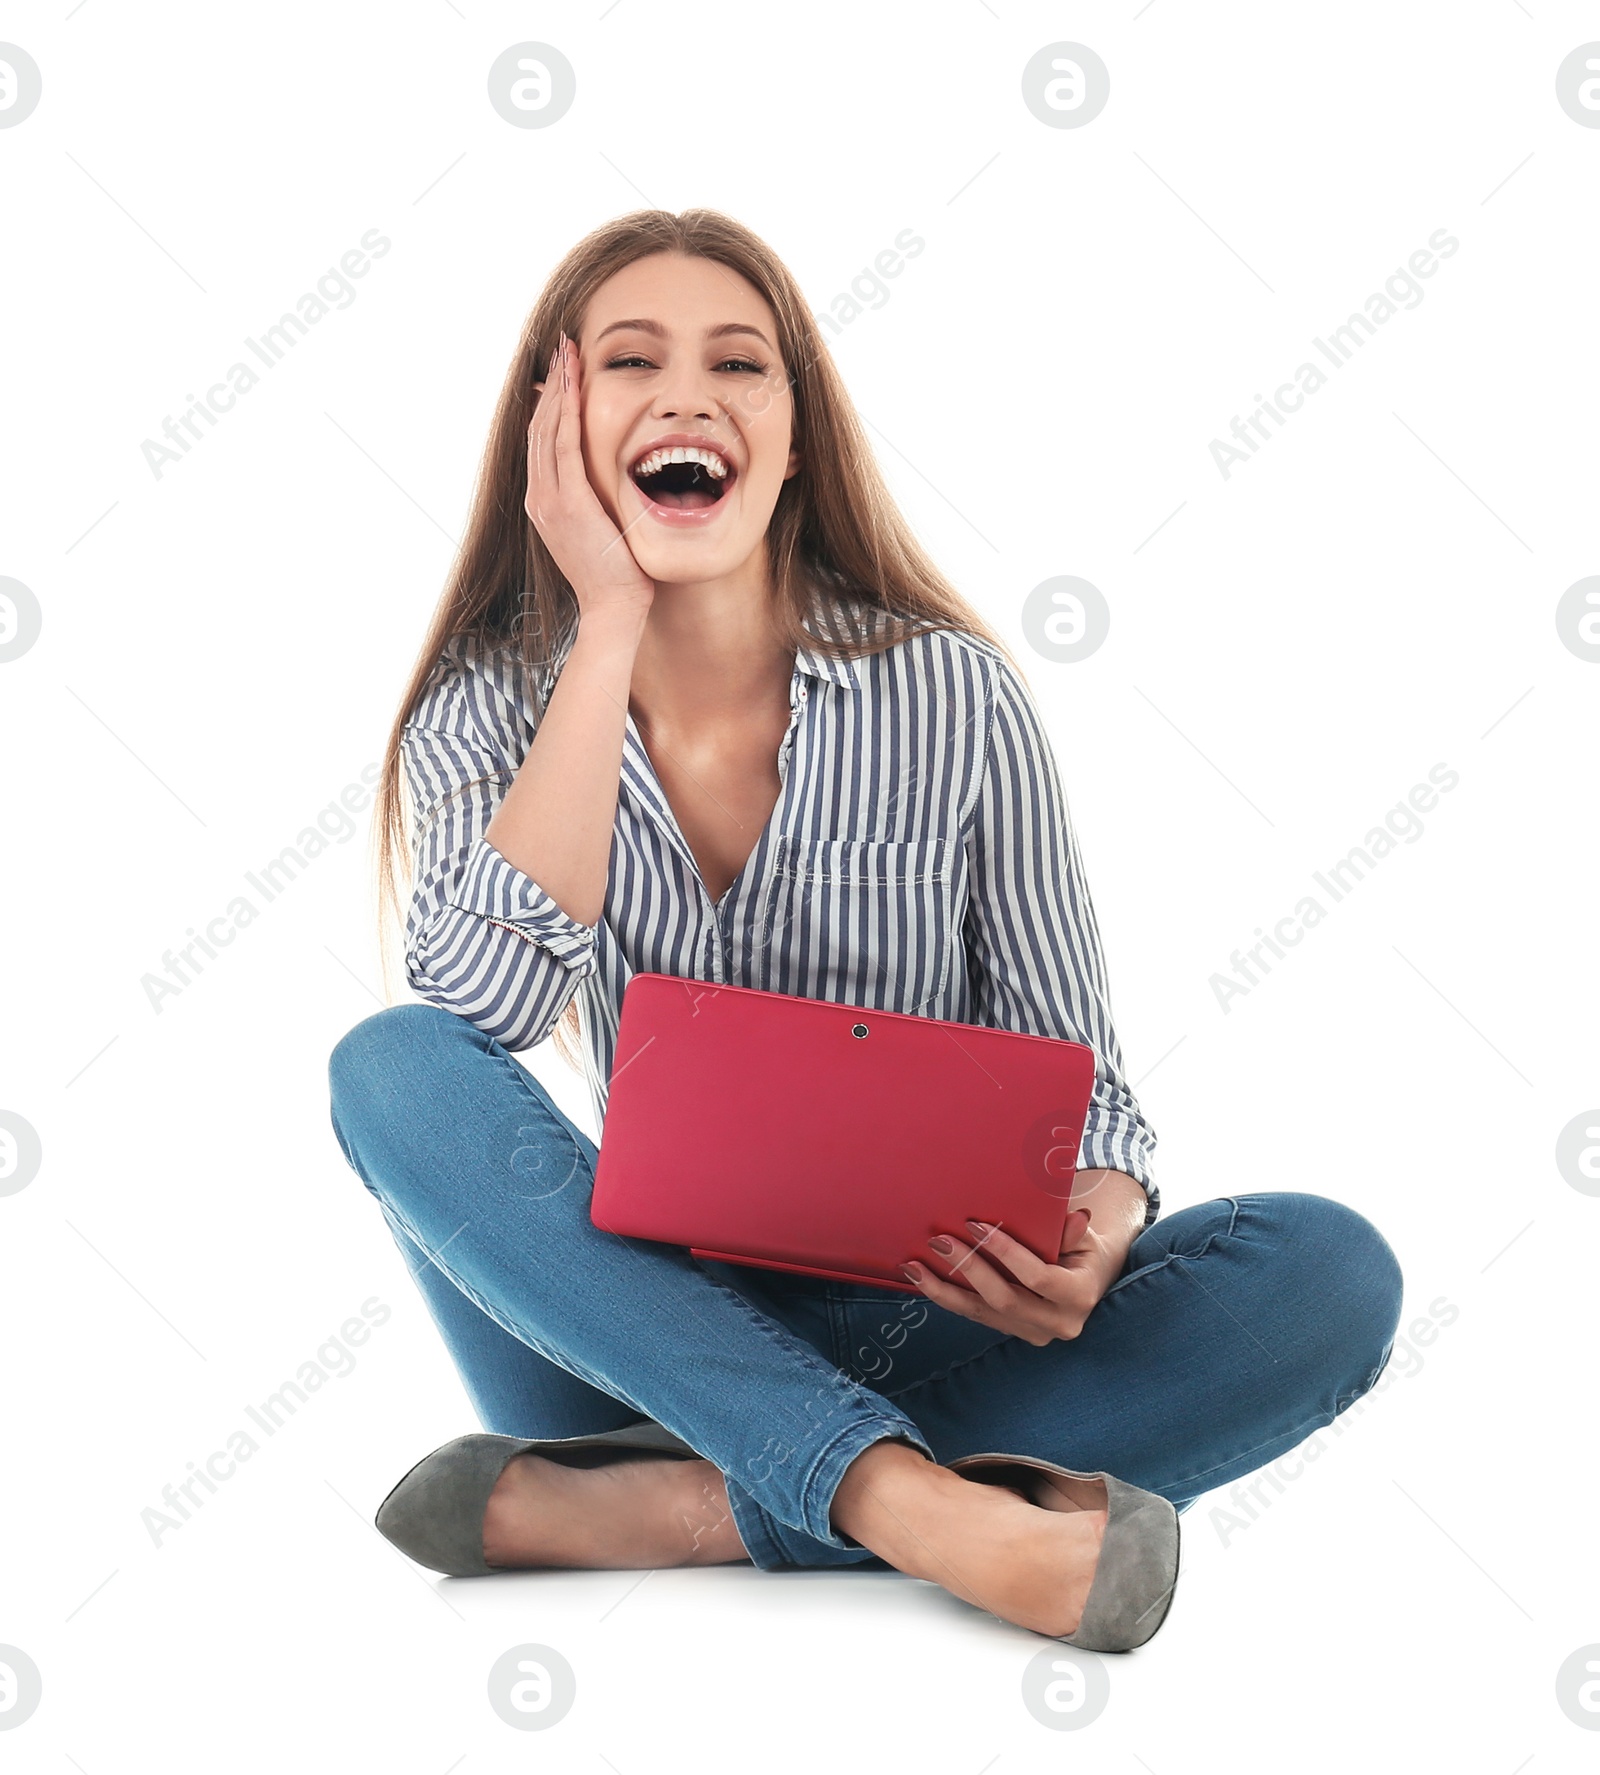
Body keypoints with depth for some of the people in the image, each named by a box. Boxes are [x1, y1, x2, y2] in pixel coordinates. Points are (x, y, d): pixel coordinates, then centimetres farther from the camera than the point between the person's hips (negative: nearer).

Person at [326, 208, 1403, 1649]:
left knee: (1331, 1272, -24)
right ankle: (913, 1506, -34)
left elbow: (1073, 1071, -1)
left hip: (909, 1340, 0)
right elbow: (487, 1004, -19)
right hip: (645, 1340, 1)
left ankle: (661, 1511, -30)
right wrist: (608, 626, -16)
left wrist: (1095, 1239, -25)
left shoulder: (953, 695, -4)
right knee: (392, 1069, -25)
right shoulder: (492, 708, 0)